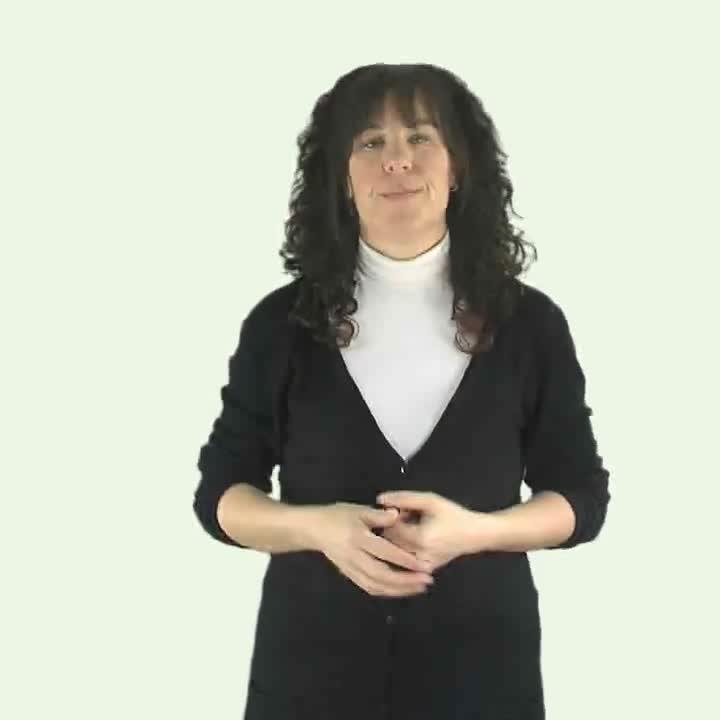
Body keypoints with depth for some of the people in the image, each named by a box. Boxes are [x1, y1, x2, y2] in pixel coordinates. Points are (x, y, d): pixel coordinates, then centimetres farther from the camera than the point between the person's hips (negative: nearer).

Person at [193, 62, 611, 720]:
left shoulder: (529, 323, -2)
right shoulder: (282, 323, -3)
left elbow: (582, 496, 3)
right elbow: (220, 492, 2)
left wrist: (472, 530, -16)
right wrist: (319, 527, -18)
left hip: (480, 660, 0)